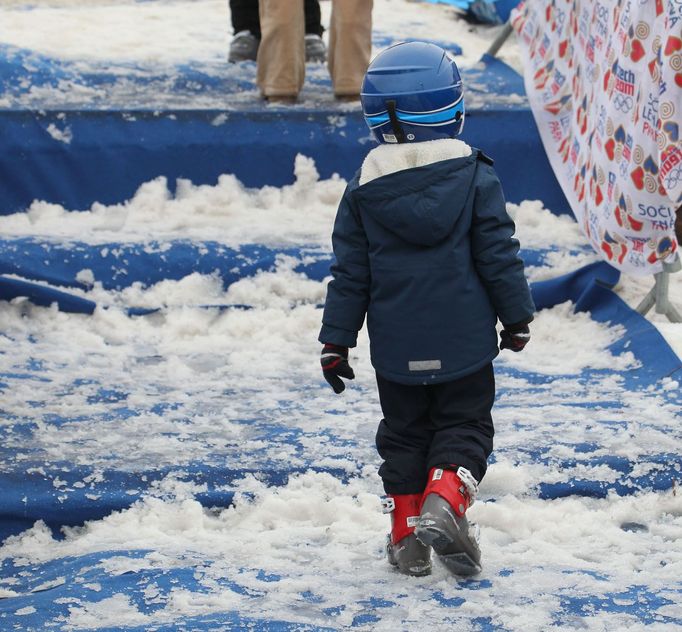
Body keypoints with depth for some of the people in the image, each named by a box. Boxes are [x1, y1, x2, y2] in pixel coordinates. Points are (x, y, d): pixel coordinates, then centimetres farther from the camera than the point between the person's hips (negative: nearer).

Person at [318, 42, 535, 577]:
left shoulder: (364, 190, -3)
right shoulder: (475, 177, -8)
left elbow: (350, 275, 1)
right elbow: (499, 256, -5)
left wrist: (335, 342, 8)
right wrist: (517, 318, 8)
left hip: (396, 351, 2)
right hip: (464, 343, -2)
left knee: (403, 433, 16)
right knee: (464, 425, 9)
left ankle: (406, 533, 13)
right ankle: (445, 497, -17)